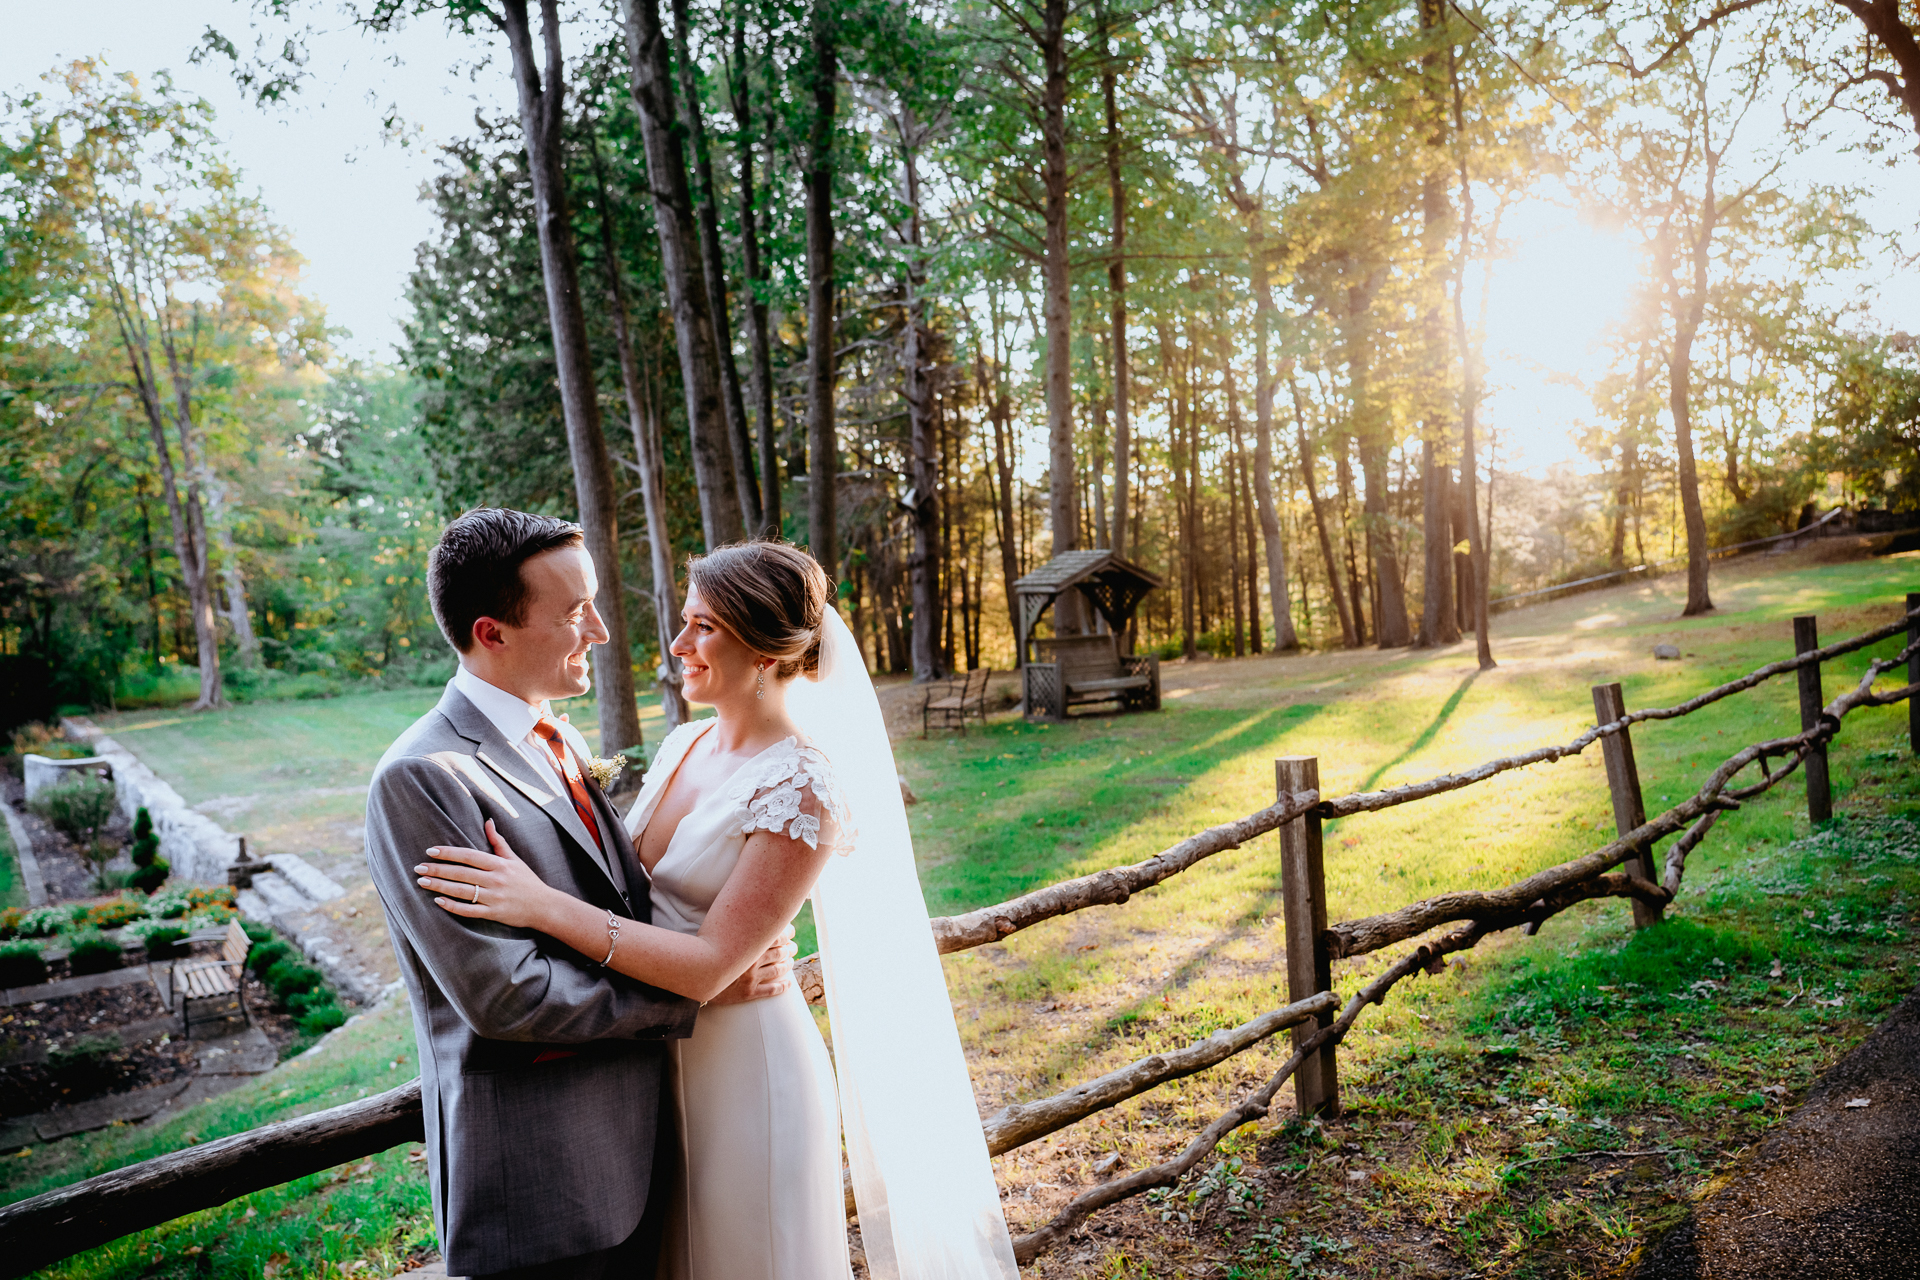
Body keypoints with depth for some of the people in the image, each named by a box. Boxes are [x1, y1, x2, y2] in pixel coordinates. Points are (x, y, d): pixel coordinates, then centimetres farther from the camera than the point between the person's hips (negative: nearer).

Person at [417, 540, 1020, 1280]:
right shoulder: (682, 747, 1)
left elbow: (710, 963, -25)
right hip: (660, 1062, 7)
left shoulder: (803, 786, -22)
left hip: (745, 1071, -7)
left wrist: (545, 906, -29)